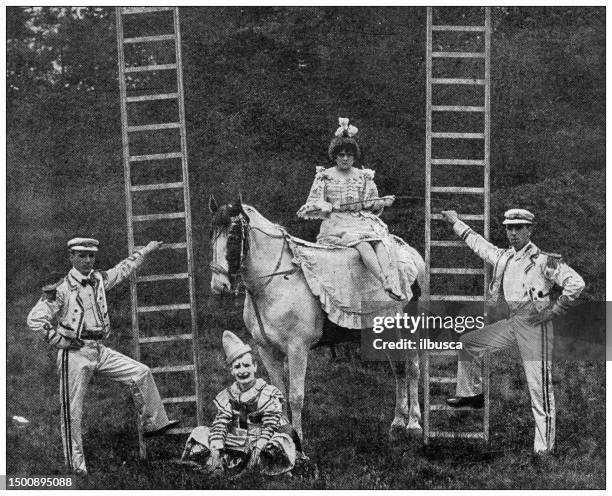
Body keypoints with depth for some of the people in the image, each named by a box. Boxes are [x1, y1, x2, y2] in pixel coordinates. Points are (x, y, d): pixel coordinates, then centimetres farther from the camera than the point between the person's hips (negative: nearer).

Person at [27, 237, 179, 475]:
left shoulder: (99, 279, 8)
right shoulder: (62, 288, -12)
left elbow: (123, 269, 27)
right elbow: (34, 320, -13)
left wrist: (145, 250, 35)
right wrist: (59, 340, -11)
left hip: (100, 351, 7)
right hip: (74, 355, -7)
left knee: (141, 373, 3)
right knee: (72, 411, -2)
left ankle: (154, 423, 15)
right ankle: (75, 464, 8)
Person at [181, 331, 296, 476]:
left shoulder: (269, 393, -5)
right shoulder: (227, 396, 5)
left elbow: (269, 426, -14)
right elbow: (219, 425, -4)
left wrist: (257, 451, -28)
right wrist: (215, 452, -20)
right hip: (235, 446, 4)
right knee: (200, 433, -6)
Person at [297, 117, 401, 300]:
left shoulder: (364, 176, 20)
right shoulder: (324, 176, 13)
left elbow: (373, 206, 18)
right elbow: (312, 204, 10)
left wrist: (383, 202, -4)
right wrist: (323, 206, -12)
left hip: (363, 221, 3)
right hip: (336, 224, -3)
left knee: (379, 241, -32)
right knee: (362, 243, -34)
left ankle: (391, 281, -52)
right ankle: (386, 283, -53)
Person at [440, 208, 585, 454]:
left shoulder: (544, 259, -10)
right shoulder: (502, 257, 12)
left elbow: (576, 283, -15)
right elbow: (477, 242, 29)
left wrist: (553, 311, -16)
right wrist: (455, 222, 37)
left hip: (534, 324, -8)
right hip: (511, 323, 8)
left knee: (539, 386, -7)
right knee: (467, 342, 16)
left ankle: (544, 448, -3)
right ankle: (471, 394, 30)